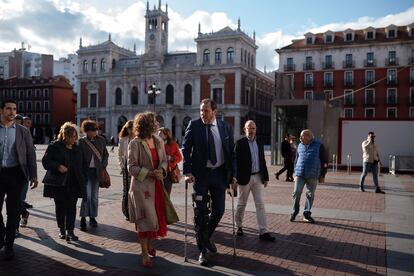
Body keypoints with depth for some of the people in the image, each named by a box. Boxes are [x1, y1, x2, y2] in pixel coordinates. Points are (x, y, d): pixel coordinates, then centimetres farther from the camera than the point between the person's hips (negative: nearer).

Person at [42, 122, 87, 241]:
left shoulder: (77, 149, 13)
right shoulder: (54, 146, -1)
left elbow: (83, 164, 18)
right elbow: (45, 161, -6)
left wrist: (83, 178, 7)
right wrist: (58, 166, -21)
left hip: (74, 183, 3)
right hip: (58, 183, -2)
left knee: (71, 207, -3)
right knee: (60, 207, 7)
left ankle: (70, 231, 1)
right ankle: (61, 229, 22)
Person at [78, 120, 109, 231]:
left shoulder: (101, 140, 4)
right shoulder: (81, 141, -6)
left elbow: (105, 154, 12)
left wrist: (103, 166, 1)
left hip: (97, 171, 3)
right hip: (86, 171, -3)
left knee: (94, 196, 11)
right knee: (87, 195, -8)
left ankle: (92, 217, 25)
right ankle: (83, 218, 4)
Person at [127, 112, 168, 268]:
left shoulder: (159, 142, 6)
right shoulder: (135, 144, -11)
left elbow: (164, 160, 11)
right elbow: (131, 167, -12)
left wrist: (161, 170, -10)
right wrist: (149, 173, -21)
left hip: (157, 185, 6)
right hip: (141, 186, -6)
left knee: (157, 216, 14)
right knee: (145, 218, -2)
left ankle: (149, 244, 36)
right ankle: (145, 253, 12)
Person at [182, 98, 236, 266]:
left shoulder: (225, 128, 2)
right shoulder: (194, 125, -4)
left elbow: (231, 153, 6)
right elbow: (186, 149, -4)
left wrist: (232, 174, 1)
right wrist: (187, 172, -13)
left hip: (219, 173, 2)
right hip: (200, 174, -2)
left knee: (219, 210, 6)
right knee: (200, 213, 2)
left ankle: (207, 237, 35)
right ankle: (202, 250, 16)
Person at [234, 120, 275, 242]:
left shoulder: (259, 144, 11)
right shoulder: (240, 143, -7)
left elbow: (263, 162, 14)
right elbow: (236, 162, -11)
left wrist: (266, 177, 12)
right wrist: (235, 179, -16)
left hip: (258, 177, 5)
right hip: (245, 178, -4)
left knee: (260, 205, 1)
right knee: (241, 204, 10)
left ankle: (263, 232, 2)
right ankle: (239, 226, 29)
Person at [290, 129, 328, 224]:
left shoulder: (319, 146, -1)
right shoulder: (300, 146, 10)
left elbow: (324, 161, 3)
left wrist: (322, 174, 1)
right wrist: (295, 173, 14)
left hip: (313, 176, -2)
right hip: (300, 174, 2)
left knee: (310, 195, 5)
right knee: (296, 193, -5)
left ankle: (307, 214, 16)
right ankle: (295, 211, 13)